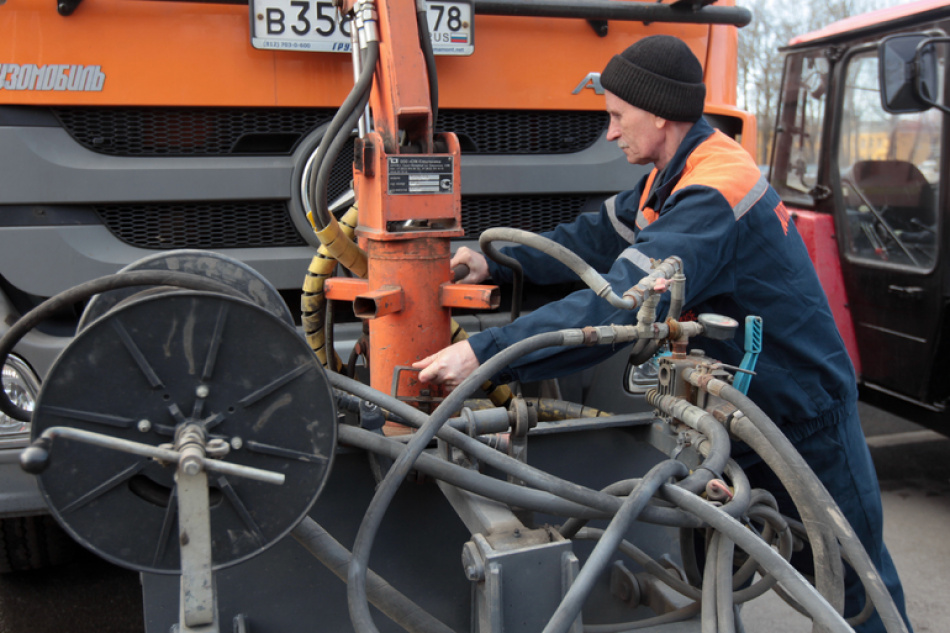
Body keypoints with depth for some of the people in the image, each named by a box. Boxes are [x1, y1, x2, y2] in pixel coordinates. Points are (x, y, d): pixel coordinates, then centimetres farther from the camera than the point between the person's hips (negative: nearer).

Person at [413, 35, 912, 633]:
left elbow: (621, 305, -39)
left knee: (855, 584, 9)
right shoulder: (679, 174, 2)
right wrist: (498, 262, -4)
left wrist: (485, 352, -39)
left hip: (807, 420, -9)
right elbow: (600, 237, 5)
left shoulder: (715, 193, -30)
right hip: (734, 410, 9)